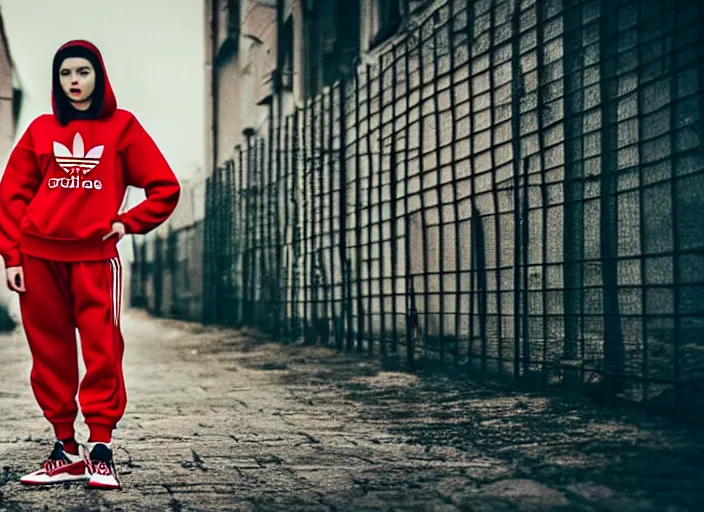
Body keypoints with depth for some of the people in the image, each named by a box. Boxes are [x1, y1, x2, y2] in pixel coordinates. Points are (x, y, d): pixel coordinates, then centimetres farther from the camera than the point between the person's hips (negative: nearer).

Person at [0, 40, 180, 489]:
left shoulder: (122, 126, 5)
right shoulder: (42, 129, 10)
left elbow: (165, 187, 5)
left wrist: (128, 223, -3)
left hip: (95, 254, -2)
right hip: (40, 255, 3)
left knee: (102, 349, -8)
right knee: (50, 351, 4)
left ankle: (100, 451, -4)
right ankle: (66, 451, 10)